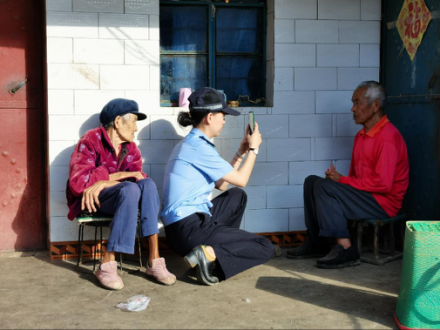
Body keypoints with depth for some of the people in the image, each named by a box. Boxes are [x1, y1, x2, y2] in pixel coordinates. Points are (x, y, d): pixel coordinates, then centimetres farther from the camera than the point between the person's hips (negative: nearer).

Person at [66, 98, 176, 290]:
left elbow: (139, 176, -9)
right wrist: (125, 175, -20)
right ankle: (107, 265, -32)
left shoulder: (130, 147, 8)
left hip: (118, 198, 5)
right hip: (89, 202, -5)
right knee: (130, 189, -33)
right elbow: (78, 183, -21)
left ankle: (154, 260, -29)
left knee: (147, 184, -23)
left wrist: (103, 182, -26)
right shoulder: (91, 141, -10)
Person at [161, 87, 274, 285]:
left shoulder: (189, 144, 16)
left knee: (238, 196, 26)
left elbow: (221, 184, 17)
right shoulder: (199, 147, -15)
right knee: (265, 248, -3)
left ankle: (223, 244, 14)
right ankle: (210, 255, -18)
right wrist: (253, 148, 6)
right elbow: (241, 180, -7)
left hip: (179, 226, 10)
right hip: (189, 229, -10)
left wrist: (241, 152, 17)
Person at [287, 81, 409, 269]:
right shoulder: (362, 135, 13)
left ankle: (345, 249, -22)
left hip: (383, 203, -9)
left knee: (324, 186, -24)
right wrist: (339, 179, -7)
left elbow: (383, 183, -24)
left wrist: (342, 180, -16)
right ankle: (317, 242, 2)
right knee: (311, 181, 1)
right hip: (363, 194, 9)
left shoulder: (388, 137, -17)